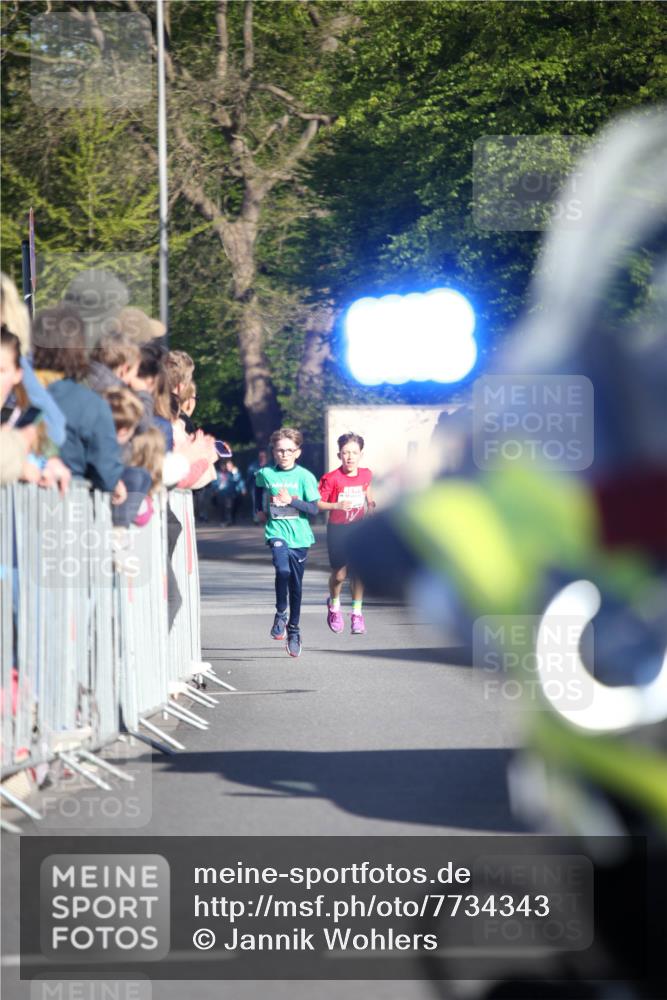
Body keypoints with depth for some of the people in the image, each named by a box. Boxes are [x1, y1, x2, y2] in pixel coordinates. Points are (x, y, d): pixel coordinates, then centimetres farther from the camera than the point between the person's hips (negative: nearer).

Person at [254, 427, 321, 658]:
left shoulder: (305, 477, -4)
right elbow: (258, 487, 26)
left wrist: (291, 500, -18)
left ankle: (293, 630, 22)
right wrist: (260, 510, 18)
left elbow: (314, 508, -7)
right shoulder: (265, 474, 2)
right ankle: (280, 614, -7)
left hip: (299, 536, 1)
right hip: (276, 532, -1)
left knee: (296, 585, 7)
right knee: (283, 569, -27)